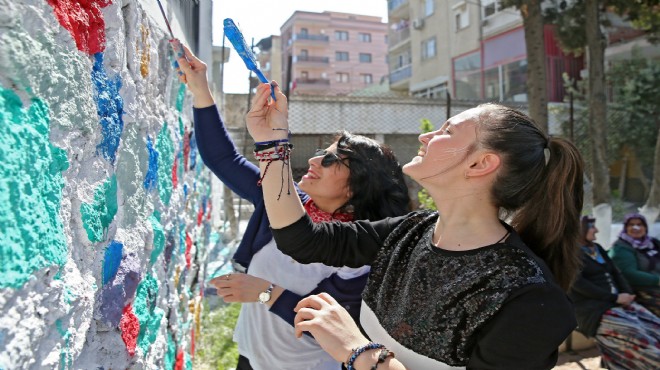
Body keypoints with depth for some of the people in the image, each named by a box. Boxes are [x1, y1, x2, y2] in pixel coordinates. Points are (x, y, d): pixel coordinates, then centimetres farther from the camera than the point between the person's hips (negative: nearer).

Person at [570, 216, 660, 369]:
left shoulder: (597, 248, 20)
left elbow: (615, 273, 17)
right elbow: (578, 283, -14)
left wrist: (627, 294, -3)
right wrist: (615, 297, -15)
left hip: (618, 303, 8)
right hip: (594, 310, -8)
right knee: (638, 335, -27)